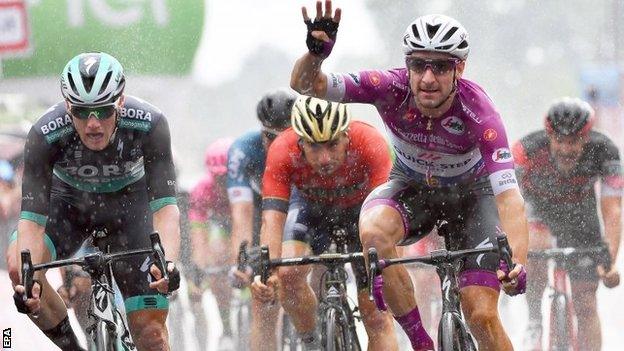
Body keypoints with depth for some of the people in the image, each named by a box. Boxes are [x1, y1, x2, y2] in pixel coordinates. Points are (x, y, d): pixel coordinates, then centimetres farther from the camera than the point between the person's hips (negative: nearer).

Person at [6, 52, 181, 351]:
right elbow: (31, 219, -36)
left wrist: (168, 263, -55)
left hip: (127, 204, 0)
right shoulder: (45, 135, -34)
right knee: (18, 265, -29)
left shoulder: (149, 125, -34)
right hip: (69, 201, 0)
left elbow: (165, 206, -36)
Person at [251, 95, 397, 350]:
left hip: (361, 207, -1)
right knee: (288, 274, -25)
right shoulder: (283, 152, -35)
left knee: (376, 316, -8)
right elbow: (272, 218, -40)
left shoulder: (370, 144, -38)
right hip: (311, 205, 1)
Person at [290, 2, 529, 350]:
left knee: (482, 317, -15)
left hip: (472, 191, -2)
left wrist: (517, 264, -57)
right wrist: (316, 52, -54)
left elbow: (509, 197, -41)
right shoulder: (393, 89, -29)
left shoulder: (477, 111, -35)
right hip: (412, 186, 2)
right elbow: (305, 84, -31)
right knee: (373, 232, -33)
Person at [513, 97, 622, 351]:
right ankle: (534, 322, -16)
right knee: (537, 247, -35)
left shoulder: (603, 152, -29)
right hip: (539, 214, -1)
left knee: (585, 306, -3)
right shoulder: (528, 150, -33)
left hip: (580, 221, 1)